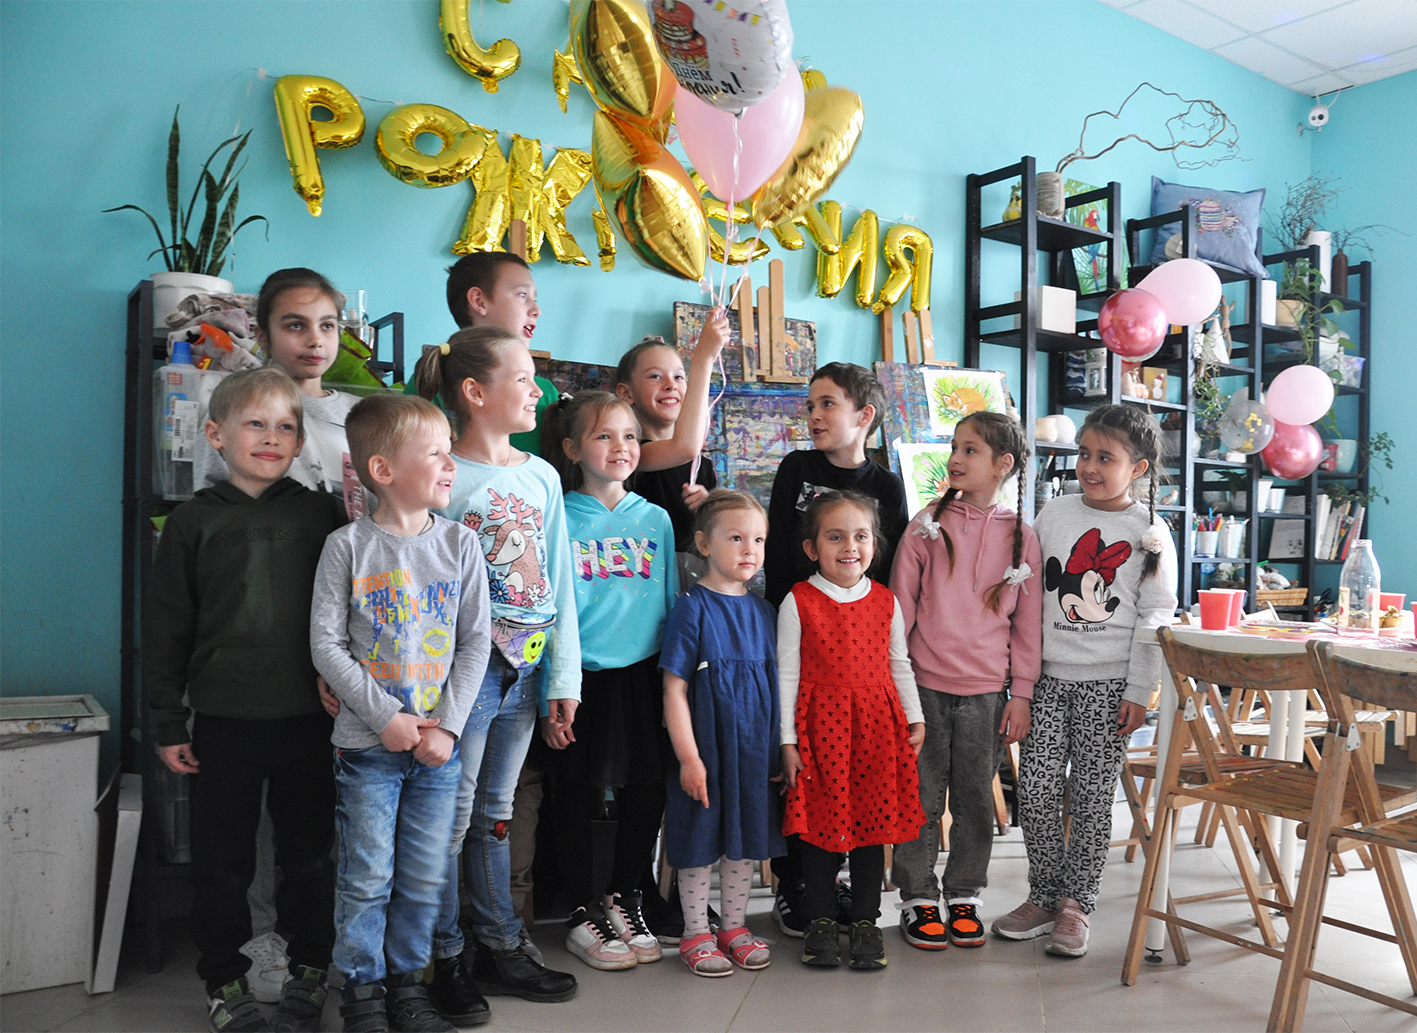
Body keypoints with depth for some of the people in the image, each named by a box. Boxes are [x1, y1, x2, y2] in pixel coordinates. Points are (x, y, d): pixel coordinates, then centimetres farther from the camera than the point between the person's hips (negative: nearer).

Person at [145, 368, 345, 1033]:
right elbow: (165, 628, 3)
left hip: (307, 717, 1)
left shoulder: (321, 514, 1)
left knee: (308, 851, 12)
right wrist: (168, 723, 2)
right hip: (224, 719, 0)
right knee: (223, 858, 10)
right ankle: (224, 980, 29)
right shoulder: (195, 521, 0)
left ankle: (309, 969, 31)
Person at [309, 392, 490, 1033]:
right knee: (367, 877, 6)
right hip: (367, 743, -2)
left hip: (439, 743, 2)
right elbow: (325, 644, -7)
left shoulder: (460, 543, 1)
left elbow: (476, 642, 1)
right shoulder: (348, 546, -6)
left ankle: (407, 981, 29)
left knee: (424, 877, 10)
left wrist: (448, 724, -8)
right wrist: (386, 717, -13)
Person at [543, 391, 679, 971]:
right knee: (580, 796, 6)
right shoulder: (560, 520, -4)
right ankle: (584, 912, 24)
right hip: (585, 677, -3)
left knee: (647, 793, 10)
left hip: (645, 674, 4)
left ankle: (625, 900, 30)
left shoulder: (656, 519, 6)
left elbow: (671, 600, 10)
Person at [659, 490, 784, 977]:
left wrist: (779, 749, 10)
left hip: (755, 749, 5)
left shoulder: (762, 610, 7)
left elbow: (774, 683, 13)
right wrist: (688, 757, -16)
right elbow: (674, 689, -12)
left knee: (746, 839, 15)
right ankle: (696, 934, 23)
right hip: (705, 747, -5)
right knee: (700, 842, 6)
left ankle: (734, 926, 31)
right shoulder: (693, 608, -10)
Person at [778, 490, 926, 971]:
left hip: (878, 725, 3)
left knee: (874, 820, 8)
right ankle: (820, 922, 20)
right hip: (821, 725, -3)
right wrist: (788, 740, -5)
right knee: (821, 821, 3)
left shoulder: (886, 601, 6)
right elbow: (787, 673, -3)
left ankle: (865, 922, 22)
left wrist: (915, 719, 10)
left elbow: (900, 665, 15)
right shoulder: (798, 602, -3)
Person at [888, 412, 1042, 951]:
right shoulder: (927, 524, 1)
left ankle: (964, 898, 26)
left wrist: (1021, 694, 3)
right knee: (922, 797, 6)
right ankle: (917, 899, 20)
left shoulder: (1022, 537, 3)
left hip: (987, 692, 1)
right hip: (925, 685, -1)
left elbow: (1028, 623, 6)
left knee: (975, 799, 10)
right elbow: (900, 605, 2)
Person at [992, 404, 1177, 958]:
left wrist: (1138, 692, -6)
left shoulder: (1151, 535, -1)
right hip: (1048, 677, 2)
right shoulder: (1054, 514, 6)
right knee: (1035, 793, 1)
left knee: (1092, 798, 4)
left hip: (1108, 683, -2)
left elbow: (1155, 619, -2)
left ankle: (1075, 904, 20)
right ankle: (1044, 896, 19)